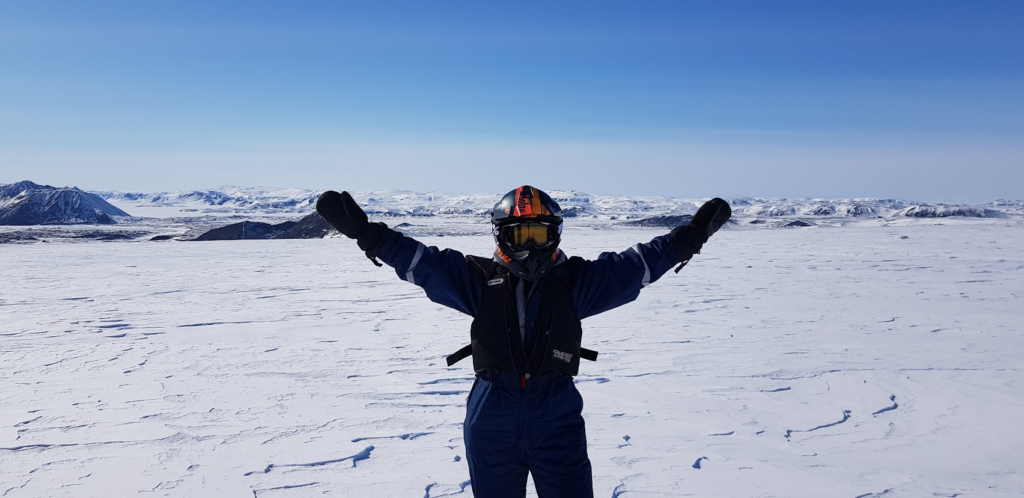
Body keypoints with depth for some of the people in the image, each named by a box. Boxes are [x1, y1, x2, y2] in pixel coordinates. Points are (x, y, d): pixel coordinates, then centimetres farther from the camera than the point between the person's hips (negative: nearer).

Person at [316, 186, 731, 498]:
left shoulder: (575, 281, -2)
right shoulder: (479, 280, -2)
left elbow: (636, 265, -3)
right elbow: (420, 262, -5)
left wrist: (690, 237, -9)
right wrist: (366, 233, -12)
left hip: (558, 425, 0)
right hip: (491, 428, 1)